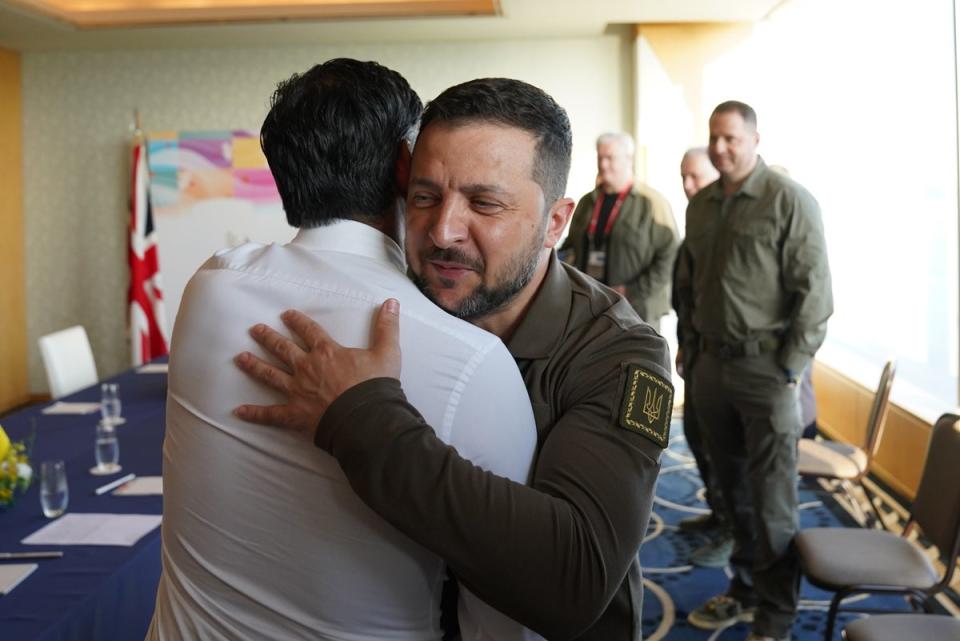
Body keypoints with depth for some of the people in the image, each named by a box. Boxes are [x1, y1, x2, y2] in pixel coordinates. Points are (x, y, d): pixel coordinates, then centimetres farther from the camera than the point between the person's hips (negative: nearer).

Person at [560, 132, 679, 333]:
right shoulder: (587, 202, 16)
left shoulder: (652, 203, -3)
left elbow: (669, 256, -8)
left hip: (635, 310, -5)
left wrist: (632, 292, -13)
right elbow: (571, 246, 27)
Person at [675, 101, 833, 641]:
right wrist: (691, 345, 13)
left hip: (766, 369, -6)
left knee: (771, 501, 0)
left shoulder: (790, 201, -7)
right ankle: (745, 590, 31)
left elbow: (815, 292, -11)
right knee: (733, 489, 15)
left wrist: (791, 369, -13)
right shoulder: (701, 205, 11)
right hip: (711, 366, 6)